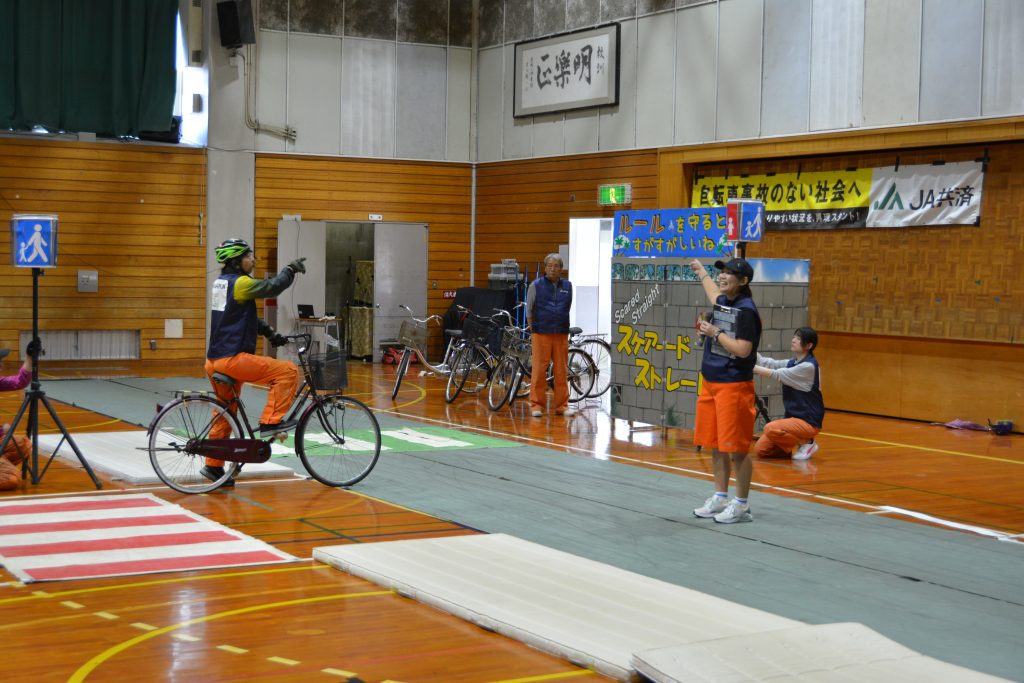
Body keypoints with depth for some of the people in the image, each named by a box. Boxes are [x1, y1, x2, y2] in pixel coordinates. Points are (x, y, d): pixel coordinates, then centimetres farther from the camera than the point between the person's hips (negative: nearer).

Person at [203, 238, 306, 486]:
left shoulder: (222, 282, 17)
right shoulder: (240, 283, -12)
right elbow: (271, 287, -21)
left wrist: (270, 334, 17)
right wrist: (290, 269, -5)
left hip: (216, 360, 10)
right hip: (233, 359, -10)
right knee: (288, 371, -11)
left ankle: (214, 465, 27)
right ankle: (271, 421, -12)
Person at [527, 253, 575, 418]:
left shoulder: (567, 286, 10)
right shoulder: (536, 285, 1)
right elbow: (529, 311, 8)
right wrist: (533, 330, 6)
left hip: (561, 334, 3)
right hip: (541, 334, -3)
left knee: (562, 370, 3)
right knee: (539, 369, -3)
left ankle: (562, 405, 10)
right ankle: (537, 405, 3)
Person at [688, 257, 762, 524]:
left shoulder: (746, 310, -14)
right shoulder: (722, 302, 10)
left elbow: (743, 350, -22)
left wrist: (715, 332, -14)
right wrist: (701, 271, 51)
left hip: (735, 386, -9)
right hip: (711, 383, 9)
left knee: (736, 449, -4)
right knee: (716, 446, 13)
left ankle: (741, 505, 4)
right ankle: (720, 498, 23)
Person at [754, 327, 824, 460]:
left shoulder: (808, 366, -18)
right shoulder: (792, 363, 8)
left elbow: (777, 374, -21)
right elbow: (769, 363, -2)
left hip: (808, 422, -8)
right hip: (793, 418, 8)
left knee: (770, 429, -31)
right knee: (760, 449, -3)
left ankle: (807, 443, -8)